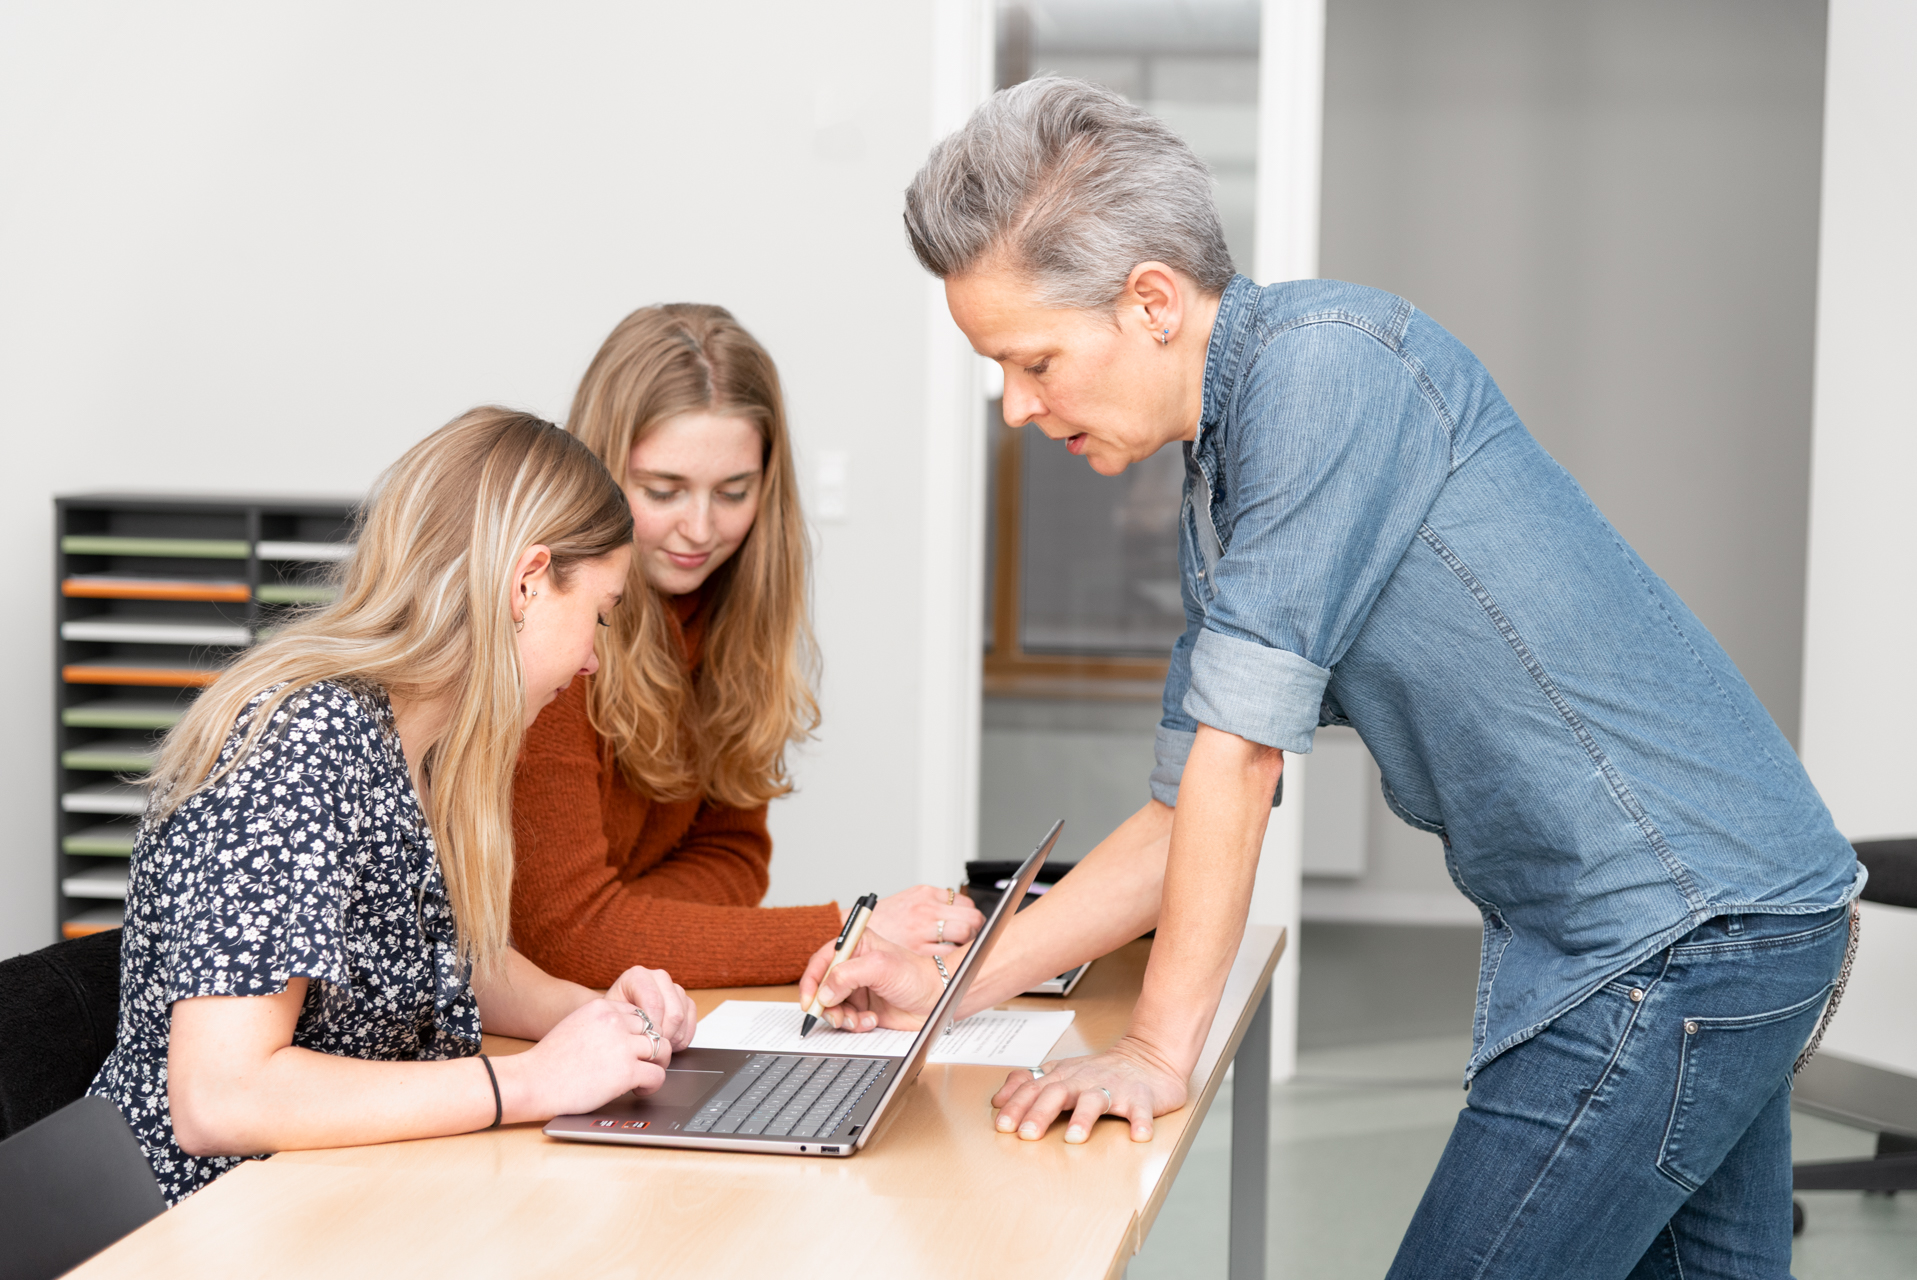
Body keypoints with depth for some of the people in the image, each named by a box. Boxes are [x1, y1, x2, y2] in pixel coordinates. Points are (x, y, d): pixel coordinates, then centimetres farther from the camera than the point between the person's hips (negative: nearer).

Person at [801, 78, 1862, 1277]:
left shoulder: (1326, 358, -17)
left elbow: (1241, 743, -18)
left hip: (1679, 934, -9)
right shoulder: (1218, 501, 12)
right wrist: (954, 989, 11)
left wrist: (1160, 1049, -14)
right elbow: (1194, 814, 17)